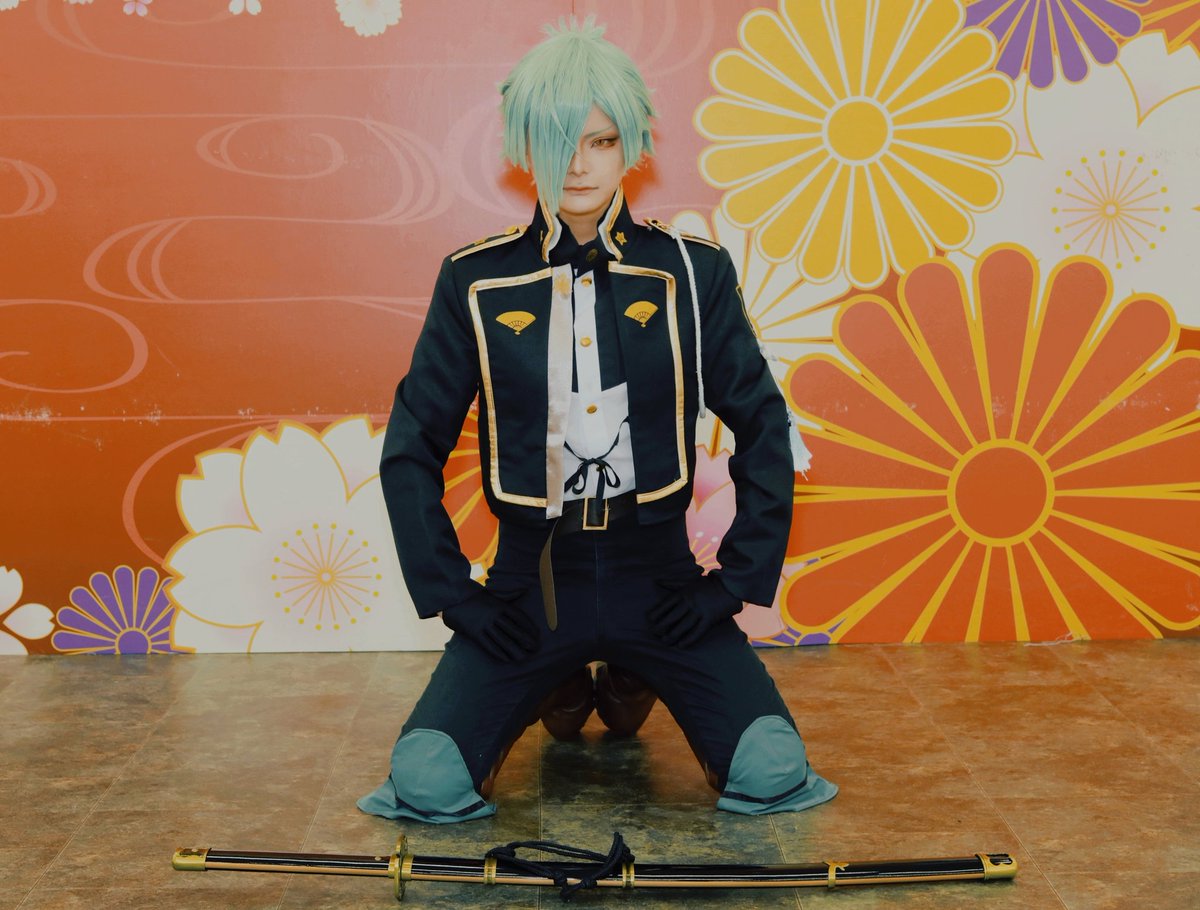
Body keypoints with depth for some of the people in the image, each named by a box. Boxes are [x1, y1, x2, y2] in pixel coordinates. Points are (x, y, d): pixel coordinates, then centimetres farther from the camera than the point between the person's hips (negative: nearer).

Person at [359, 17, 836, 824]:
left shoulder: (692, 273, 0)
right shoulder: (477, 282, 0)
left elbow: (765, 431, 4)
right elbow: (412, 447, 4)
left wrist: (736, 582, -2)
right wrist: (452, 596, -2)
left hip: (657, 584, 0)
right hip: (530, 584, 0)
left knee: (771, 772, -18)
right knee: (426, 782, -18)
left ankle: (632, 689, 17)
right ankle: (559, 691, 17)